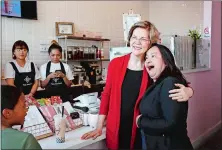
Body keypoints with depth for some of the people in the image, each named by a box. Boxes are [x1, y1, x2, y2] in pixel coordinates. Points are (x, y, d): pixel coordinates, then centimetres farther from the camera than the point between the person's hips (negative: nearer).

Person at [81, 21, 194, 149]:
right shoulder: (115, 64, -3)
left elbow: (179, 87, -2)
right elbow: (107, 94, 4)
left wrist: (187, 91, -26)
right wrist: (99, 127, 4)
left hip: (142, 132, -1)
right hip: (116, 131, 1)